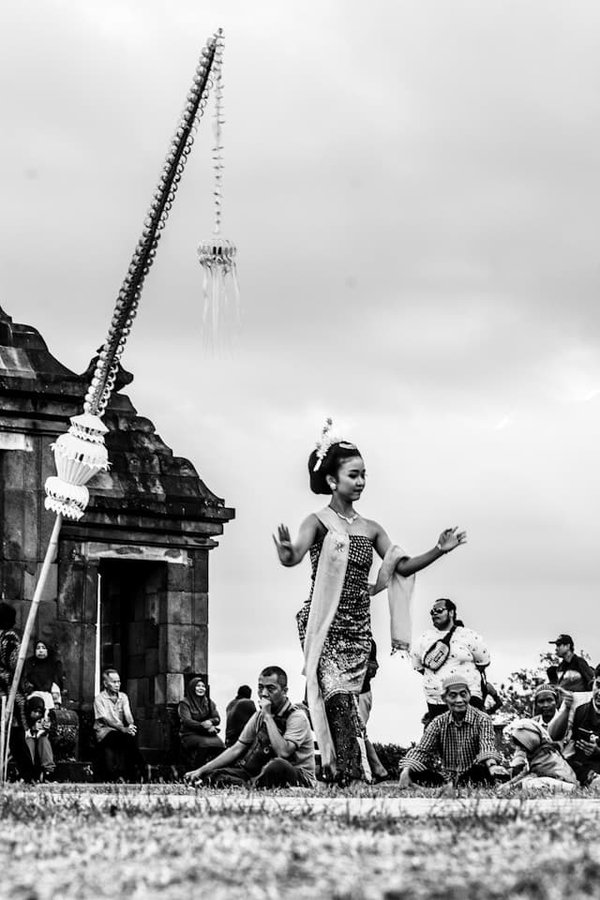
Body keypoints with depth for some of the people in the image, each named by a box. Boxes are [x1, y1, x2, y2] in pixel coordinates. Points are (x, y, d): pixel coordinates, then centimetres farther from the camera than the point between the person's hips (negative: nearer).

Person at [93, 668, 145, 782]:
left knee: (133, 735, -29)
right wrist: (123, 729, -26)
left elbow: (128, 715, 3)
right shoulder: (99, 698, -2)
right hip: (104, 731, -5)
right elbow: (105, 719, -13)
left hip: (121, 732, 5)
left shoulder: (123, 697, 15)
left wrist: (131, 725, -22)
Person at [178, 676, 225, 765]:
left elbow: (217, 718, 11)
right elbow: (187, 721, -10)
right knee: (205, 743, -36)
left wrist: (210, 722, -14)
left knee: (218, 743, -29)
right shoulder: (185, 703, 2)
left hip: (207, 734, 4)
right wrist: (204, 726, -21)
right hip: (190, 734, -4)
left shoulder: (209, 702, 17)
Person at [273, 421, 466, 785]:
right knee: (340, 701, -16)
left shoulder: (371, 529, 13)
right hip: (325, 625, -6)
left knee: (348, 698, 4)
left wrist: (439, 550, -2)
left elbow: (402, 566, 10)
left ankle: (336, 771, 7)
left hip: (358, 628, 6)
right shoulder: (319, 522, -5)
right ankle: (355, 773, -21)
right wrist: (287, 553, -46)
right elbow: (294, 557, -21)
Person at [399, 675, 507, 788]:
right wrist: (406, 770, -21)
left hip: (473, 778, -4)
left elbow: (487, 746, -22)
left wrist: (492, 765, -45)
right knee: (414, 773, -22)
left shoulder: (482, 720, -4)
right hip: (447, 777, 4)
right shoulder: (438, 723, 6)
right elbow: (422, 751, 1)